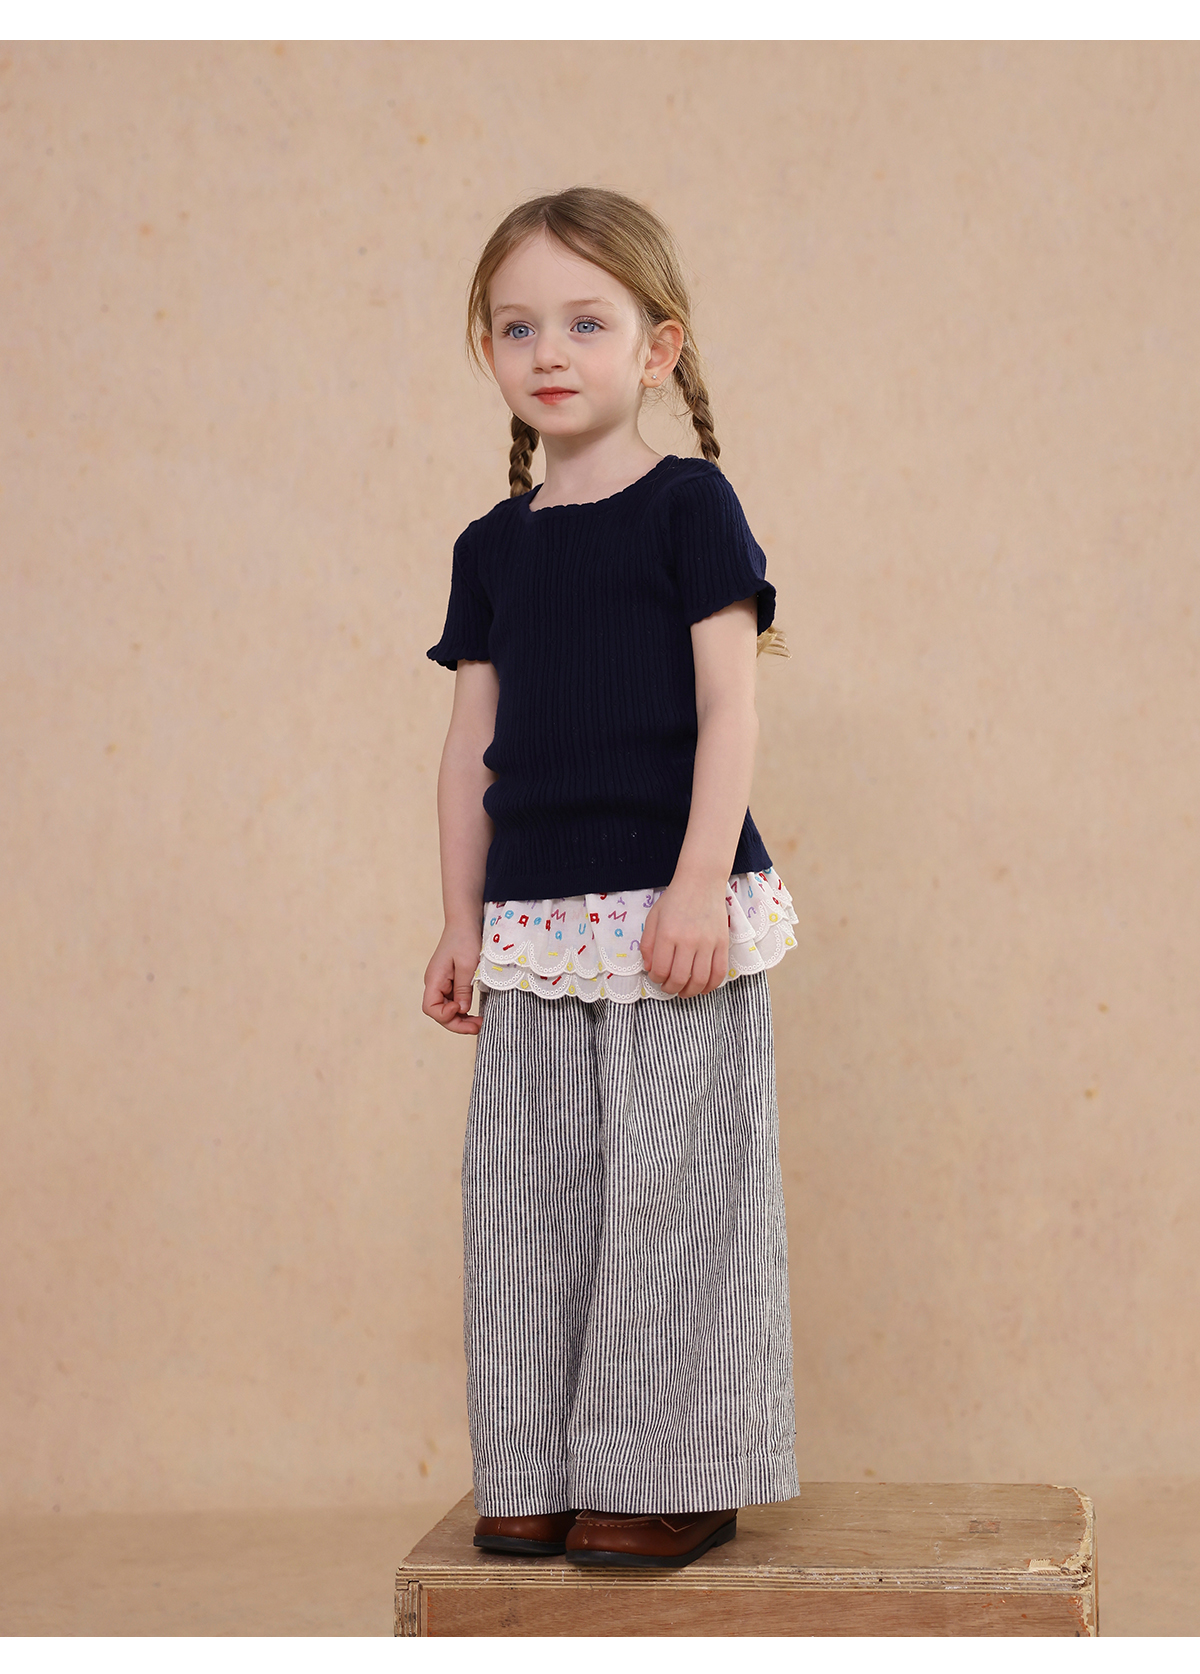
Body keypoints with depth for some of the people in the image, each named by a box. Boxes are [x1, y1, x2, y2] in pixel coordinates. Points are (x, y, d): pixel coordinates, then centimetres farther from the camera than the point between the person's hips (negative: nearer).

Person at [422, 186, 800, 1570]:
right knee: (531, 1186, 7)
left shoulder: (687, 505, -3)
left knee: (668, 1180, -3)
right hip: (536, 922, 5)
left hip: (673, 908, -5)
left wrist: (701, 884, -16)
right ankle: (541, 1471, 17)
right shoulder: (492, 547, 11)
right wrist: (463, 922, 10)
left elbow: (730, 704, -8)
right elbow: (472, 744, 14)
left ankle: (676, 1479, 9)